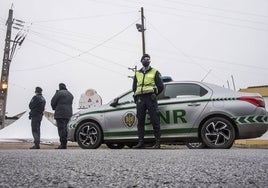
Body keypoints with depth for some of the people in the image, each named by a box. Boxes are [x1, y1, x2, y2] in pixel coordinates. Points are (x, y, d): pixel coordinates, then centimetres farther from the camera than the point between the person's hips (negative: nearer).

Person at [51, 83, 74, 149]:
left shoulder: (59, 93, -7)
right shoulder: (70, 94, 17)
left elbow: (53, 102, -5)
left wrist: (54, 108, 15)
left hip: (60, 114, -7)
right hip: (68, 114, 7)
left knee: (61, 128, -7)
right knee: (65, 128, 11)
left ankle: (63, 144, -10)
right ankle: (64, 144, 13)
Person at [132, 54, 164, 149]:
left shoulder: (155, 72, 11)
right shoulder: (137, 73, 20)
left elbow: (160, 86, 7)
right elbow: (134, 87, 23)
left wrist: (153, 94, 8)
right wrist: (138, 95, 11)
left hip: (151, 98, -3)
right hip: (140, 99, 4)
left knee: (155, 120, -7)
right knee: (140, 121, 2)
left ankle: (157, 142, -3)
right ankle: (141, 142, 7)